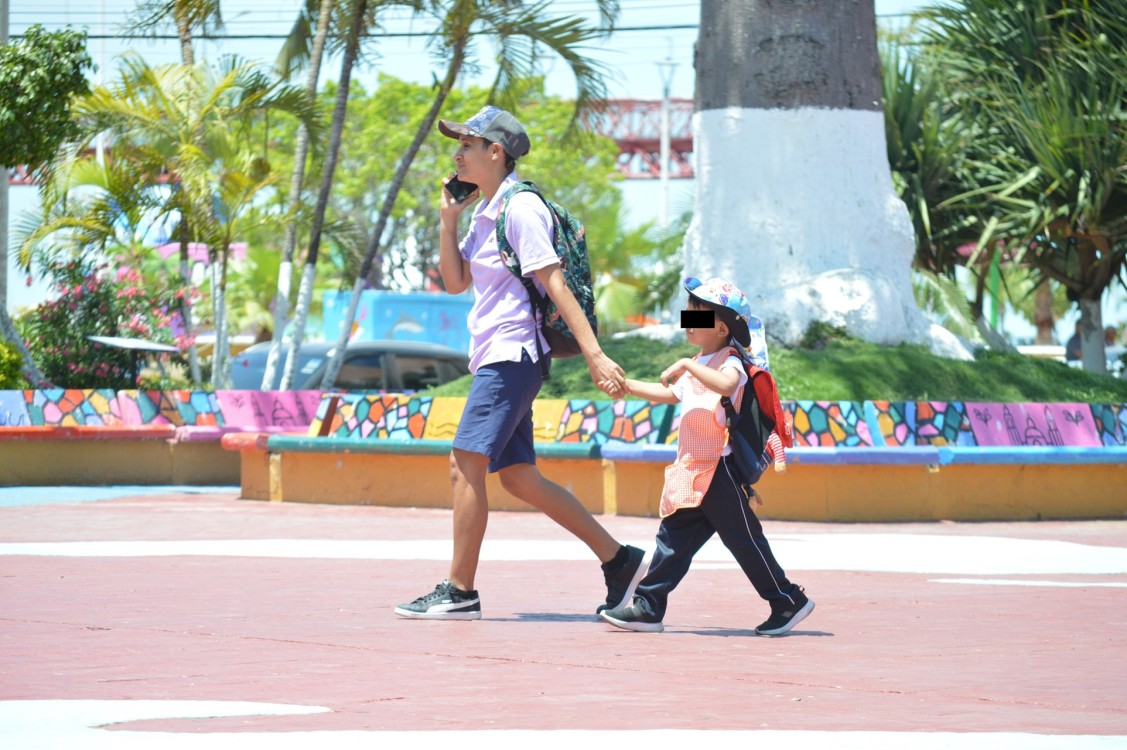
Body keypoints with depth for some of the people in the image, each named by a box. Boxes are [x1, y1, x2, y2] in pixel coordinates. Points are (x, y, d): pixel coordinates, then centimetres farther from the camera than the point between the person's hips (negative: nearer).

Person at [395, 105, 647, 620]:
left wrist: (594, 354, -22)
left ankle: (460, 592, -8)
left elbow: (555, 284, -17)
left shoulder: (520, 208, -12)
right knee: (518, 477, 9)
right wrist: (447, 219, 8)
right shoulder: (484, 214, 16)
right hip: (494, 359, 10)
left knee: (466, 465, -11)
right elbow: (455, 282, 20)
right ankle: (619, 561, 12)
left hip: (513, 356, -10)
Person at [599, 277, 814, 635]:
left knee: (743, 538, -4)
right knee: (674, 538, 7)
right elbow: (669, 394, 30)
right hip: (692, 472, 9)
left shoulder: (730, 361, -13)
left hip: (720, 468, -9)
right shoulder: (700, 365, 18)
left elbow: (726, 384, -37)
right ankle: (648, 607, 9)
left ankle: (789, 601, 6)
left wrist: (687, 365, -34)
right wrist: (628, 386, 23)